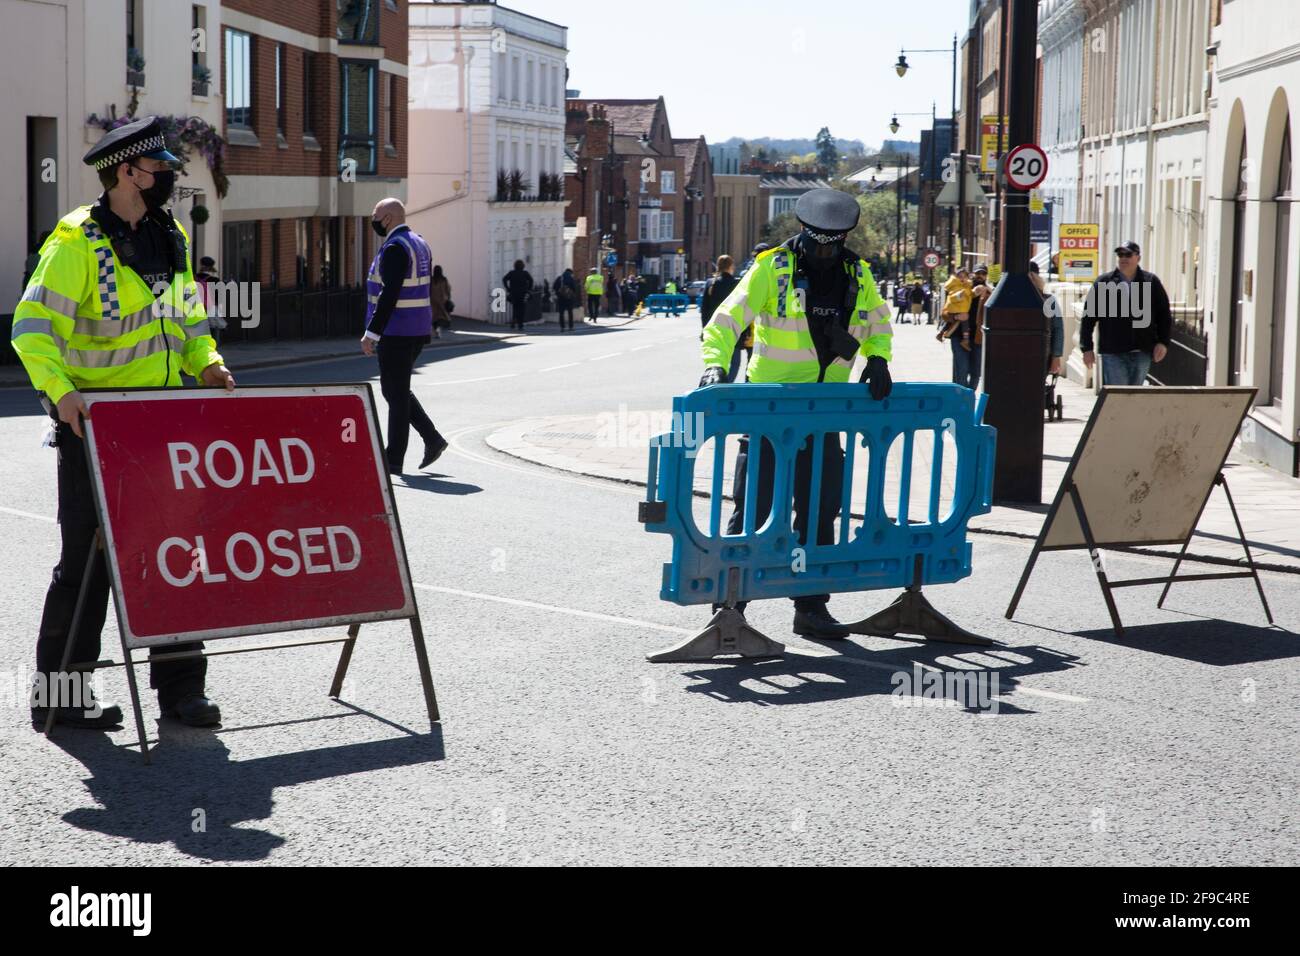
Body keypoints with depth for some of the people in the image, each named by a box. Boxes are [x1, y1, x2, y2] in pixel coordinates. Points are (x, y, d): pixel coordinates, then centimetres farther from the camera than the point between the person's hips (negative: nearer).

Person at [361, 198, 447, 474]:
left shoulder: (394, 248, -17)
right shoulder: (420, 244, 14)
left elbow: (389, 294, -23)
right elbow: (428, 290, 17)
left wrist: (371, 333, -22)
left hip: (396, 332, -9)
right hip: (418, 331, 9)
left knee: (396, 392, -3)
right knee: (396, 390, 18)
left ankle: (394, 460, 3)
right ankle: (432, 439, 12)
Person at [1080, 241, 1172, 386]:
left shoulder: (1151, 282, 6)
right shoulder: (1103, 283, 1)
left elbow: (1164, 315, 10)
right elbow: (1088, 318, 3)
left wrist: (1163, 342, 1)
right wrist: (1087, 348, -2)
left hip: (1142, 353, 2)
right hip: (1113, 353, -2)